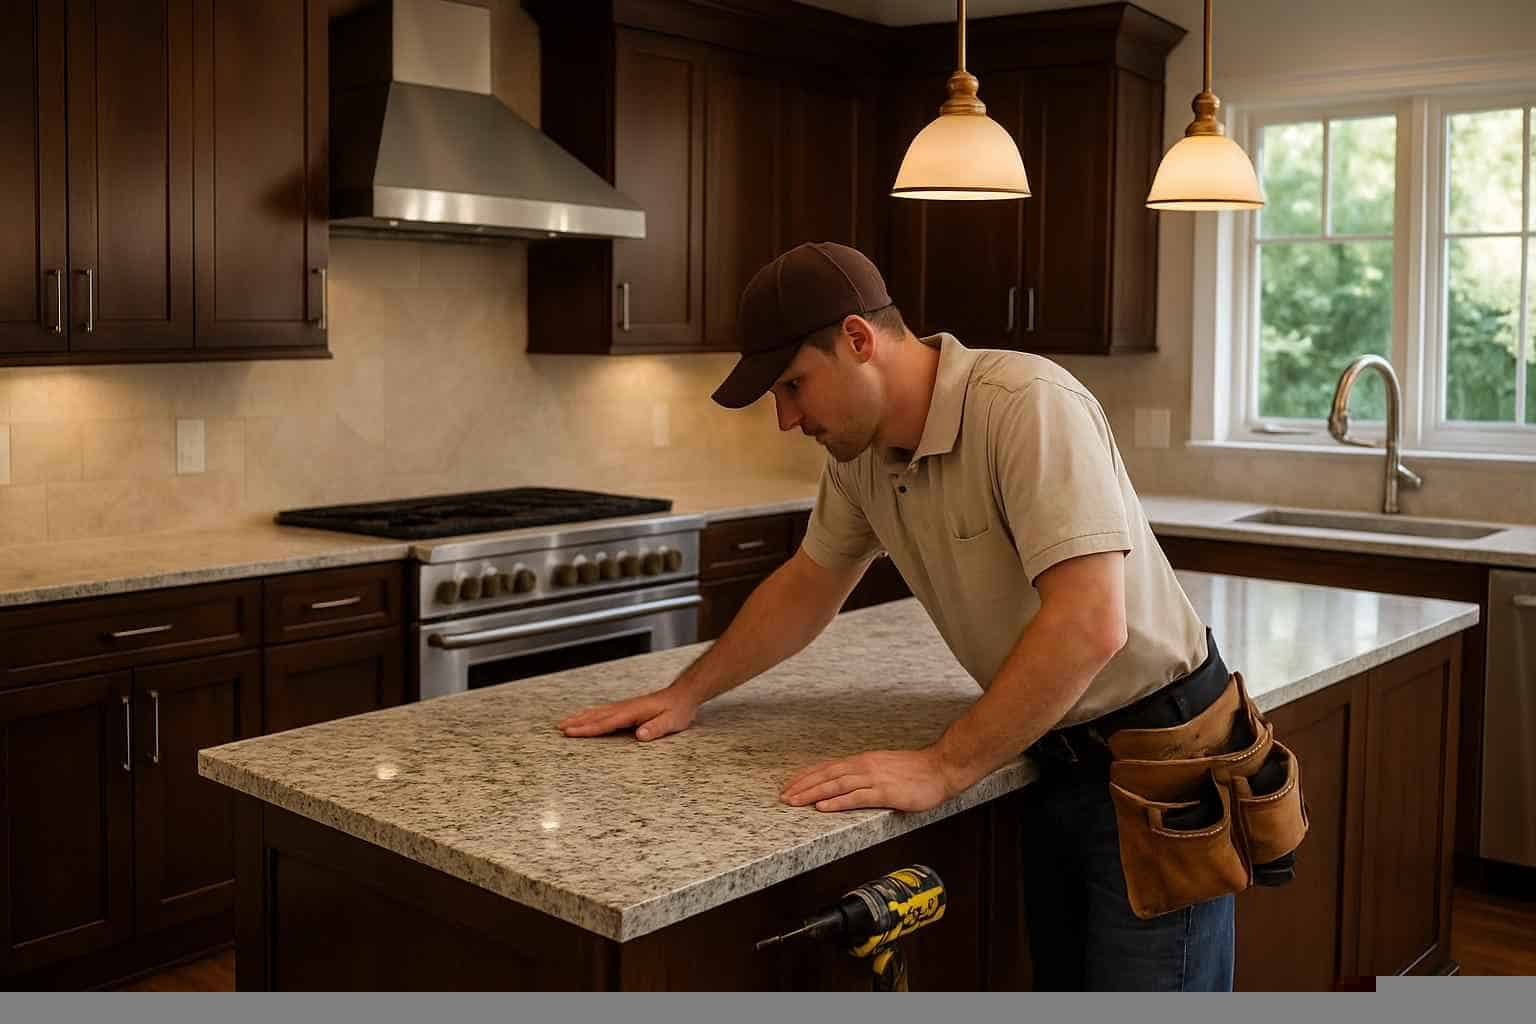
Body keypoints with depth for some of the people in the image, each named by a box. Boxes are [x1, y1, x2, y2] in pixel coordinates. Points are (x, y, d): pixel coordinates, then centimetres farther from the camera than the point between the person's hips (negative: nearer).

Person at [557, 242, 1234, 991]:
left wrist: (943, 769, -32)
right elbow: (808, 587, 14)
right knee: (1060, 988, 16)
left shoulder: (1028, 405, -27)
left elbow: (1089, 626, -34)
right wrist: (686, 694, 9)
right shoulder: (860, 451, -1)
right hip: (1056, 756, 7)